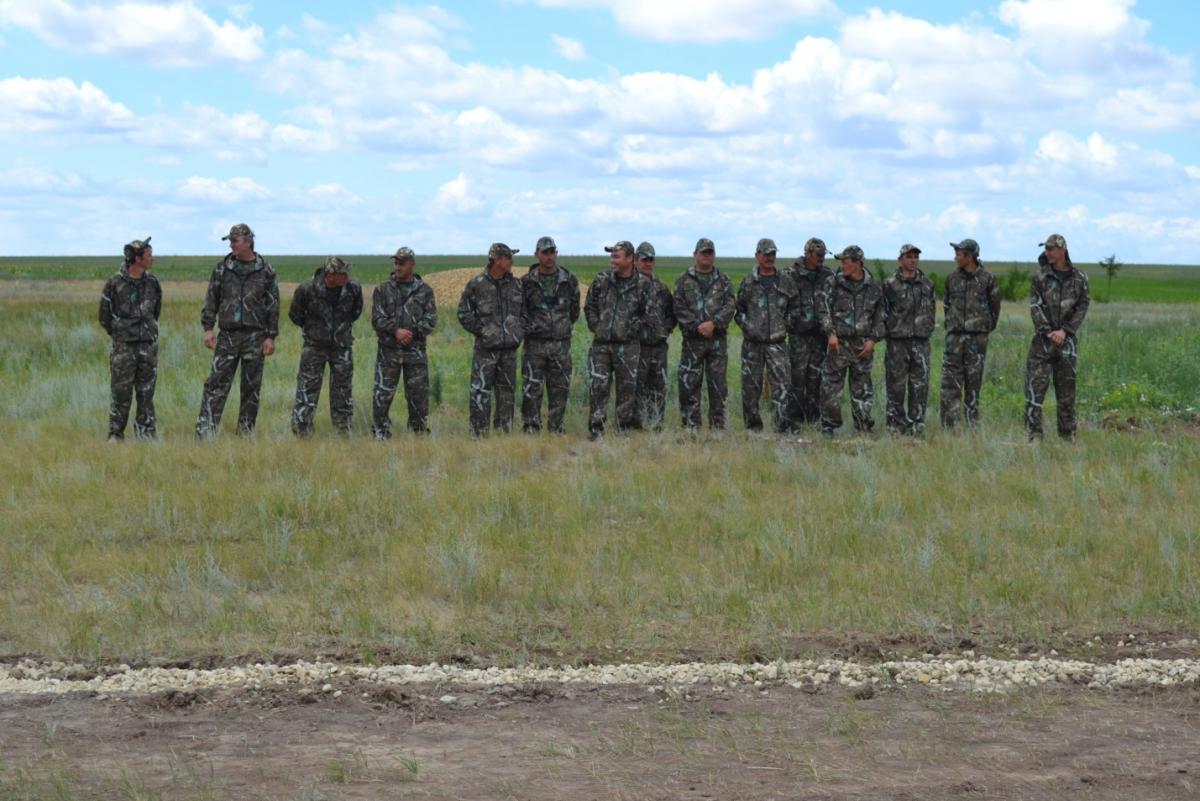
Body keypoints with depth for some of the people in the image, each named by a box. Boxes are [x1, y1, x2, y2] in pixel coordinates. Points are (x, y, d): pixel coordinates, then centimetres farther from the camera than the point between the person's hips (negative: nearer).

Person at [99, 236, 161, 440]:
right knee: (120, 395, -2)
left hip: (148, 346, 4)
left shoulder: (152, 283, 5)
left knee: (146, 393, 7)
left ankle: (146, 434, 13)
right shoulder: (114, 284, -8)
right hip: (123, 348, -4)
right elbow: (105, 316, 2)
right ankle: (115, 435, 5)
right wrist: (120, 334, 9)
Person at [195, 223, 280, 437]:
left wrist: (271, 336, -2)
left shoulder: (265, 271, 1)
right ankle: (204, 431, -8)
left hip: (255, 336, -1)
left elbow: (273, 305, 3)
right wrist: (208, 328, -1)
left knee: (251, 387, 5)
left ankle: (245, 433, 13)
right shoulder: (222, 267, 6)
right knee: (217, 383, -5)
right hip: (228, 334, 1)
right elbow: (211, 298, 8)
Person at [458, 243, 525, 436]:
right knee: (481, 393, -5)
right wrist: (480, 331, -7)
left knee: (507, 392, 9)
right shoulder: (476, 285, -6)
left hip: (509, 348, 5)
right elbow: (463, 313, -3)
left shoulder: (515, 284, 8)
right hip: (486, 348, -5)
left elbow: (525, 310, 17)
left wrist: (520, 331, 5)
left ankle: (503, 432, 17)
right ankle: (478, 433, -2)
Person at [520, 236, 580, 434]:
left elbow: (574, 309, 17)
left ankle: (557, 429, 14)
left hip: (561, 343, 2)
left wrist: (566, 326, 11)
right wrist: (527, 326, 1)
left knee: (560, 389, 6)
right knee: (531, 389, -4)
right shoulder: (526, 282, 1)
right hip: (534, 343, -2)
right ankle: (530, 428, 0)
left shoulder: (569, 281, 6)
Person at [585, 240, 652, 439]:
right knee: (598, 386, -3)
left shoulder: (643, 284, -2)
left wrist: (631, 330, -6)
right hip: (601, 343, 2)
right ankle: (595, 429, 1)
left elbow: (647, 313, -1)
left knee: (627, 389, 4)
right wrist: (596, 327, 3)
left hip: (628, 346, -2)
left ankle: (625, 428, 13)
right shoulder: (601, 281, 5)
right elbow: (589, 307, 13)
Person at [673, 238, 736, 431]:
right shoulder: (684, 280, 6)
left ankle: (718, 426, 9)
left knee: (718, 385, 4)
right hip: (692, 339, -1)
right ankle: (690, 426, 4)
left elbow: (730, 306, 0)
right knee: (689, 384, -2)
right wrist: (697, 326, -13)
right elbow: (680, 308, -2)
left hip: (718, 340, 1)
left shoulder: (723, 280, 10)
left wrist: (713, 323, -14)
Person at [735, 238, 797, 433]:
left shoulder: (786, 282, 6)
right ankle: (753, 426, 13)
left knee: (782, 384, -11)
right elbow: (738, 309, 11)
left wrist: (787, 322, 5)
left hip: (777, 342, 0)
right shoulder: (748, 283, 4)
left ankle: (782, 424, -13)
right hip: (752, 342, 0)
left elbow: (795, 305, 17)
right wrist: (746, 325, -2)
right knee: (751, 386, 4)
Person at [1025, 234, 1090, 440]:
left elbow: (1082, 307, 1)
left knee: (1066, 391, 7)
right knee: (1035, 387, -8)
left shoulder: (1079, 278, 3)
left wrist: (1065, 331, -10)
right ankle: (1033, 435, -8)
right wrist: (1048, 332, -12)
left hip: (1067, 339, 1)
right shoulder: (1041, 276, 1)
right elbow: (1035, 306, -3)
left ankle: (1068, 435, 15)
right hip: (1043, 339, -1)